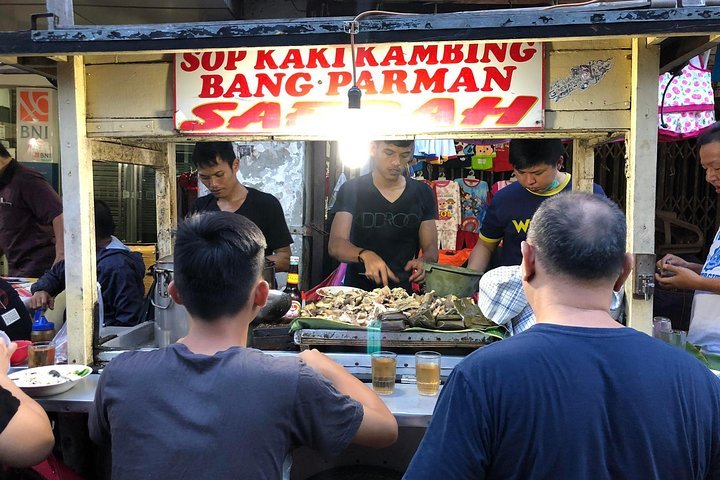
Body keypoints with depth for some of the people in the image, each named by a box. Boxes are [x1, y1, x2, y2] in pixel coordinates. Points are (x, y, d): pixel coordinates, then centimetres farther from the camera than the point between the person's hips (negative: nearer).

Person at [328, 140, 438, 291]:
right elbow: (335, 245, -7)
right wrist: (365, 255, -27)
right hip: (358, 292, -2)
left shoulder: (422, 193, 8)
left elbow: (431, 248, 9)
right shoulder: (351, 190, 1)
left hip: (404, 293, 2)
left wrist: (424, 262, -14)